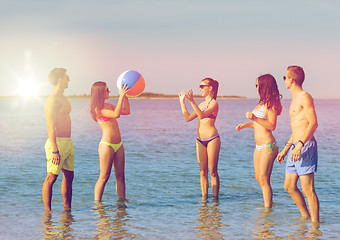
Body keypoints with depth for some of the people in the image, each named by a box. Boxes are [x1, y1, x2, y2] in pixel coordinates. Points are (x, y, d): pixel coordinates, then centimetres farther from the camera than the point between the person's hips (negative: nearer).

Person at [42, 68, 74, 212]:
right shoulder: (53, 100, -14)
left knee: (69, 176, 11)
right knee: (51, 177, -6)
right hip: (58, 142, -10)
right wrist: (55, 150, -23)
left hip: (68, 143, 10)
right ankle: (47, 212, -3)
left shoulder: (63, 99, 17)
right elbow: (51, 127, -18)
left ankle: (67, 208, 18)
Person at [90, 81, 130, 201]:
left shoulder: (108, 106, 14)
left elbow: (126, 111, 21)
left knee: (120, 176, 8)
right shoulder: (97, 109, -11)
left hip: (118, 145, 8)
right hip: (107, 145, -8)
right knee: (104, 177, -4)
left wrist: (125, 96, 13)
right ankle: (97, 203, 2)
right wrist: (121, 96, -18)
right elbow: (116, 114, -23)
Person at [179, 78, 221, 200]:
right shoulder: (202, 104, 16)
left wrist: (192, 101, -29)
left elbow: (202, 115, -23)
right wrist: (182, 102, 17)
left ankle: (215, 198, 2)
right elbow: (188, 118, 16)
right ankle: (204, 198, 10)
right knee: (203, 172, 7)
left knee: (213, 172, -4)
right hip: (200, 140, 7)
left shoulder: (214, 103, -7)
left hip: (212, 139, -7)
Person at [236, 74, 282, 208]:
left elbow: (272, 126, -21)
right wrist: (246, 124, 20)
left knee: (263, 179, -10)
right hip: (259, 146, 10)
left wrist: (255, 118, -28)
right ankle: (268, 204, 20)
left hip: (268, 146, -10)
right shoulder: (262, 103, 15)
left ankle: (268, 208, -7)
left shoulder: (270, 104, -14)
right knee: (258, 178, 12)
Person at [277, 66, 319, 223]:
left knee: (307, 189, -10)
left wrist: (300, 145, -26)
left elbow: (313, 123, -18)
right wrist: (286, 149, 26)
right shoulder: (295, 99, 21)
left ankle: (315, 223, -7)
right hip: (295, 148, 10)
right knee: (289, 186, 12)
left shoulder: (305, 97, -8)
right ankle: (305, 217, 24)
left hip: (306, 146, -10)